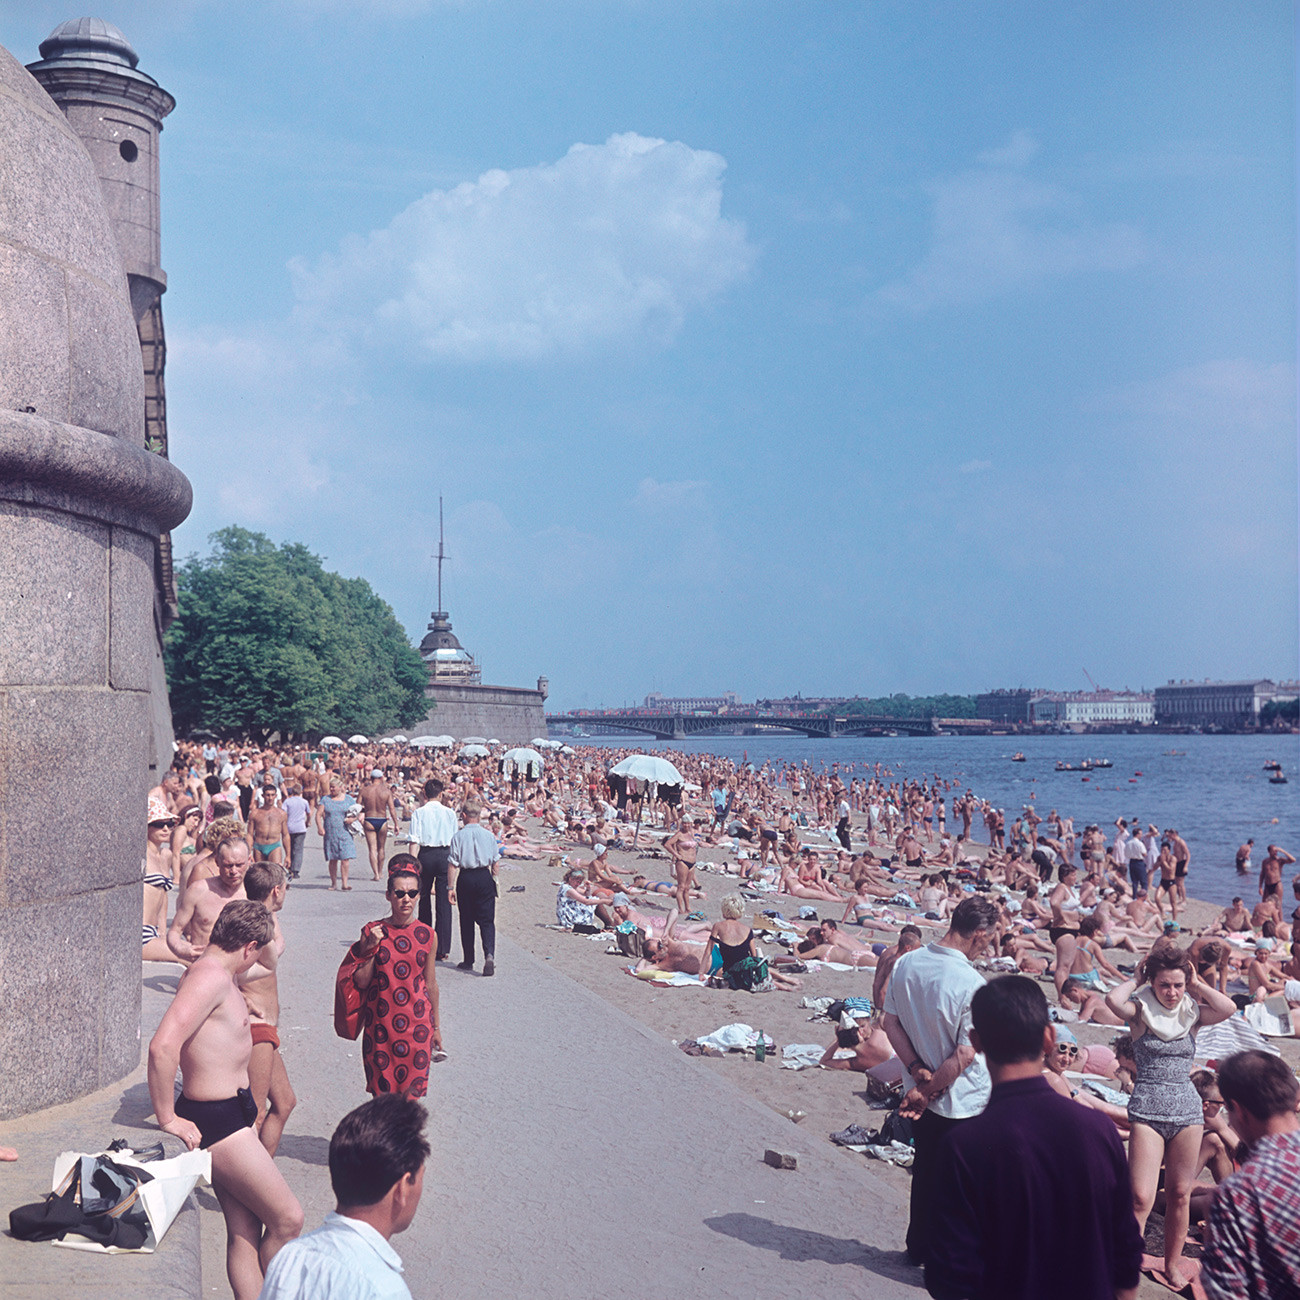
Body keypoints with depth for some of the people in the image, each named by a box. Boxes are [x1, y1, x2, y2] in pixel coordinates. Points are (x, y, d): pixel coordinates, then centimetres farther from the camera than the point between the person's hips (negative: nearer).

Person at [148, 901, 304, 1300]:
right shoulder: (212, 975, -20)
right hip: (219, 1120, -10)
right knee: (287, 1219, 0)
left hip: (227, 1116, 10)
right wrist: (167, 1119, -22)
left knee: (244, 1233, 12)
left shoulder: (207, 971, 12)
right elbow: (162, 1046, -31)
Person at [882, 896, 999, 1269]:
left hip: (923, 1098, 6)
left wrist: (918, 1070, -5)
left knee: (925, 1169, 23)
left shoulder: (905, 964, -6)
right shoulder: (972, 985, -25)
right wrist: (926, 1093, -13)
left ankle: (919, 1248, 38)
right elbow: (964, 1056, -22)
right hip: (963, 1102, -6)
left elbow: (891, 1022, 0)